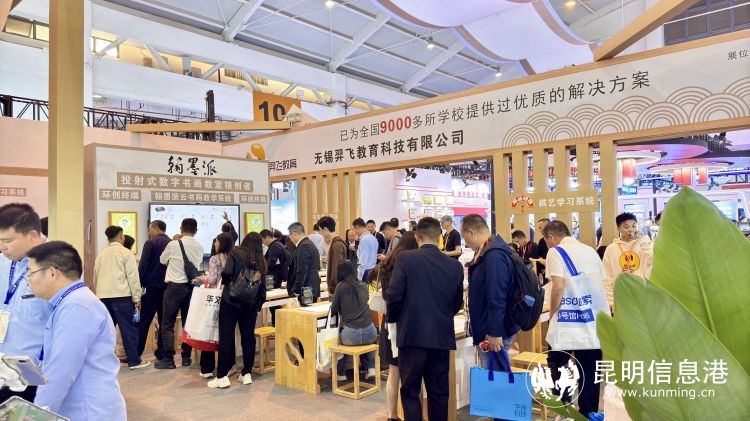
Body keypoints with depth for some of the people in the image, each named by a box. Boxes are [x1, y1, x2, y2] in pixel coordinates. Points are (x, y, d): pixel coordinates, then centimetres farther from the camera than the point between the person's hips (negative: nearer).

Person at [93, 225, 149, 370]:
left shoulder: (101, 255, 14)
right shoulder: (126, 253, -2)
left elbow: (96, 277, 19)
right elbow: (133, 277, -6)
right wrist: (137, 298, -4)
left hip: (103, 296, 6)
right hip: (121, 296, -5)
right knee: (129, 328, -2)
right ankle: (134, 361, -1)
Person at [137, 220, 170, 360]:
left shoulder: (150, 243, -7)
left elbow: (143, 266, -10)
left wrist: (139, 285, -5)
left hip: (152, 287, -4)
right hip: (168, 287, 4)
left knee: (143, 321, 1)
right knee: (164, 321, 9)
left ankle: (135, 353, 3)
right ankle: (162, 352, 11)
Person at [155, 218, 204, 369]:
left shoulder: (173, 244, -9)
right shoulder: (200, 247, 1)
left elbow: (162, 260, 8)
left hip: (175, 287, -4)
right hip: (191, 287, 4)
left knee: (167, 325, 4)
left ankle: (169, 360, 4)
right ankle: (186, 358, 16)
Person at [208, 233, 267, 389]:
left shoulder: (235, 254, -3)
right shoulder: (261, 261, 8)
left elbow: (227, 273, -17)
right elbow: (262, 286, 8)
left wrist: (225, 282, 4)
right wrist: (259, 305, 14)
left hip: (231, 300, -4)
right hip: (251, 303, 4)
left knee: (226, 338, 0)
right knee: (248, 337, 9)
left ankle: (222, 377, 3)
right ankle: (246, 374, 14)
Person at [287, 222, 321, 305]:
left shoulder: (303, 247, -16)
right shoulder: (309, 244, 15)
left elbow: (301, 272, -20)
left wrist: (295, 292, -17)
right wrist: (290, 283, 22)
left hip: (305, 292, -10)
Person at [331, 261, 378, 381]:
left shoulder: (341, 287, -2)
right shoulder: (363, 287, 10)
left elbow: (333, 311, 5)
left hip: (351, 335, -3)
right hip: (370, 334, 3)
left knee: (338, 335, 30)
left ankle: (341, 373, 33)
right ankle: (371, 369, 28)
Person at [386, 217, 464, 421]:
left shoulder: (405, 258, -10)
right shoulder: (455, 265, 0)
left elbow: (393, 296, -12)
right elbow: (457, 303, 7)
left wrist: (393, 319, 7)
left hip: (413, 334, -3)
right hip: (442, 336, 3)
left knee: (410, 392, 8)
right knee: (439, 392, 15)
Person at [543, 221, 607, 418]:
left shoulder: (556, 252, -6)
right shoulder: (590, 250, 14)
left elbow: (559, 286, -17)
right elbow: (600, 283, 13)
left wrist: (552, 314, -5)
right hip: (595, 319, 6)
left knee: (556, 363, 11)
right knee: (590, 369, 12)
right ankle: (589, 412, 19)